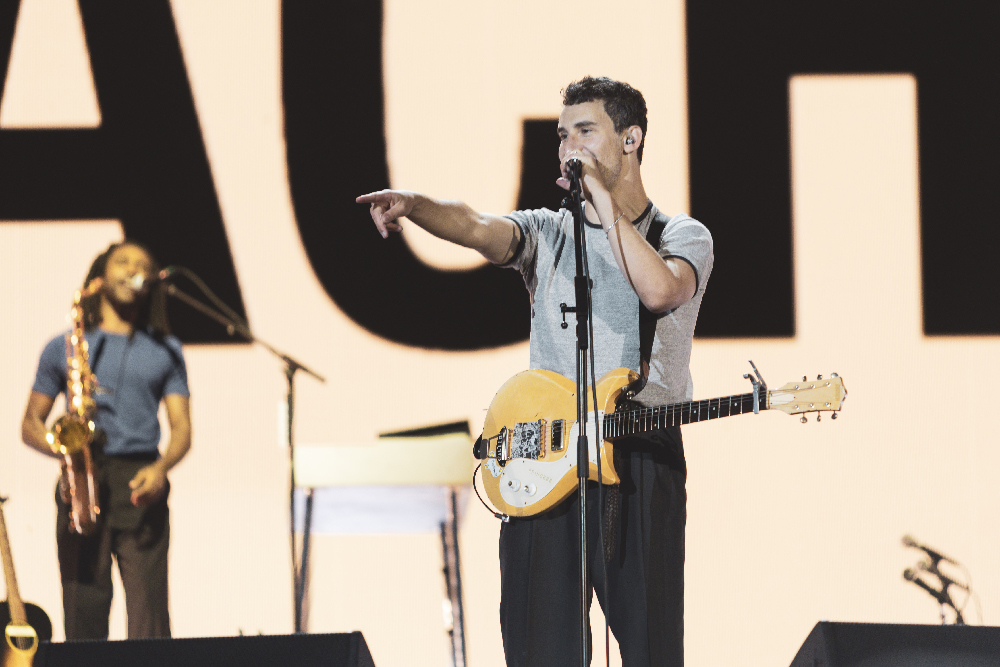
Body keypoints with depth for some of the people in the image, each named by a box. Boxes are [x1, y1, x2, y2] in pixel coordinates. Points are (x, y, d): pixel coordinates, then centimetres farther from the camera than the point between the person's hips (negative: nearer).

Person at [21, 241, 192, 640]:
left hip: (139, 484, 0)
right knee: (84, 611, -6)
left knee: (148, 604, -11)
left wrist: (160, 468, -12)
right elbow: (30, 424, 14)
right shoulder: (63, 348, 15)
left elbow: (181, 428, 10)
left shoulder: (164, 350, 16)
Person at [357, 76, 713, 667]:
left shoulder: (683, 237, 7)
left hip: (643, 460, -2)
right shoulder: (548, 232, 14)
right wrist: (411, 204, -29)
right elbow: (477, 228, -8)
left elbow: (658, 290, -17)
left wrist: (601, 196, -11)